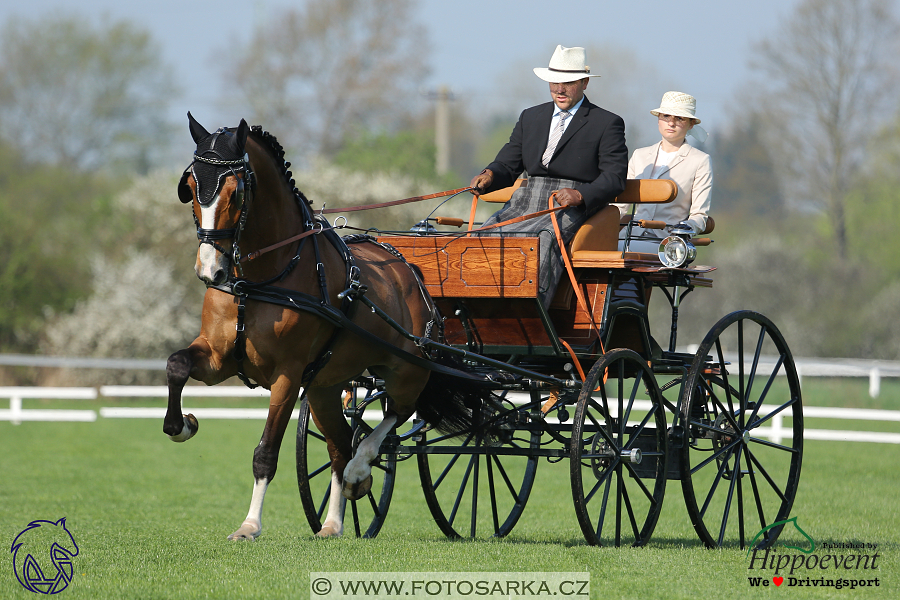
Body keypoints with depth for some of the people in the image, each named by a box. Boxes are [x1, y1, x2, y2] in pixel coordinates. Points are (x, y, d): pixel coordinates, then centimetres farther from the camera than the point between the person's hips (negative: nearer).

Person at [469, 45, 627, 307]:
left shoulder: (607, 124, 6)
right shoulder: (530, 118, 23)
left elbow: (614, 177, -3)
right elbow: (508, 164, 18)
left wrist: (580, 195, -22)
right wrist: (490, 175, -7)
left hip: (571, 208, -5)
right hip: (525, 204, 5)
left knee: (542, 240, -36)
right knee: (485, 237, -23)